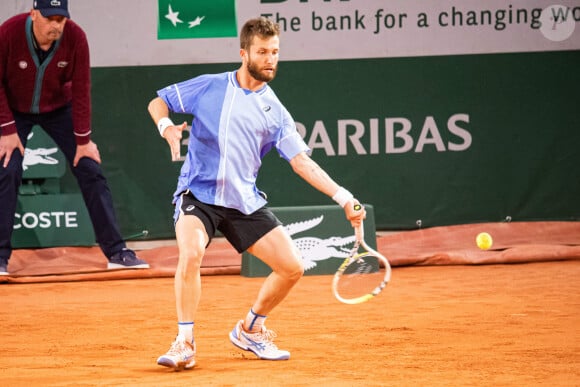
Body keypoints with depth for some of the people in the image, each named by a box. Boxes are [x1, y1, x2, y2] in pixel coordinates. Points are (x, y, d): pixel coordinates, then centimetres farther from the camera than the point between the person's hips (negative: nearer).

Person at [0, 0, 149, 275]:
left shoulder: (75, 37, -24)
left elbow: (81, 90, -17)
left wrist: (83, 140, -16)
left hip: (59, 109, 2)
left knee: (90, 170, -6)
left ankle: (116, 252, -2)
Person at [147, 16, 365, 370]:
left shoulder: (275, 112, 6)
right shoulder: (209, 87, 1)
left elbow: (302, 161, 1)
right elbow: (158, 103, 9)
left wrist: (343, 197, -10)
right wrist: (166, 126, -15)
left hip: (245, 202, 4)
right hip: (198, 194, -4)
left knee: (292, 267, -2)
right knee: (191, 254, -31)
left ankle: (250, 330, 22)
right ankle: (185, 343, -18)